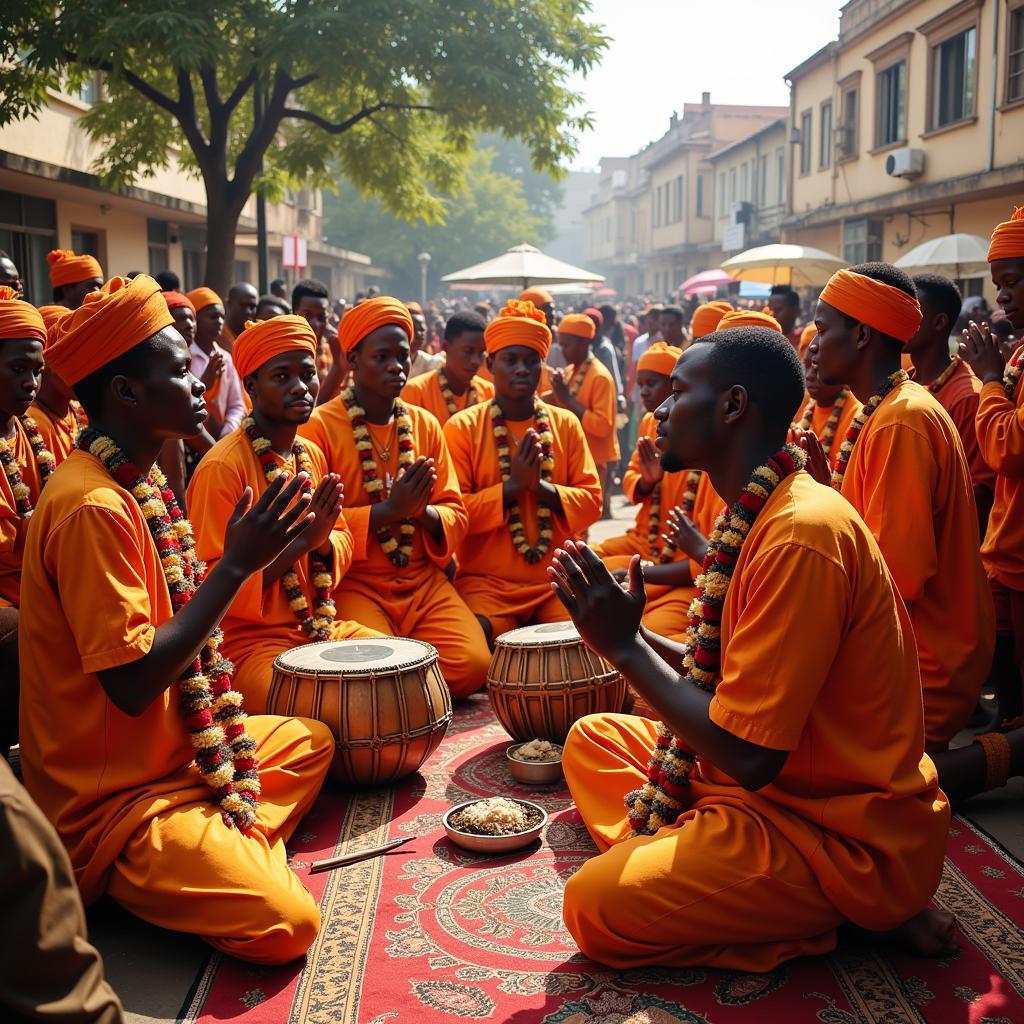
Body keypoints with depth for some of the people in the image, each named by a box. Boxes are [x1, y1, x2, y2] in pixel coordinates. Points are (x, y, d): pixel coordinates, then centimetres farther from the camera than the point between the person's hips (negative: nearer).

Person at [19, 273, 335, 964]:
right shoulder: (91, 506, -23)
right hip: (108, 799, -10)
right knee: (286, 922, -21)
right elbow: (132, 682, -27)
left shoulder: (138, 484, 7)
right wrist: (238, 563, -25)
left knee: (310, 739, 22)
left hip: (171, 749, 10)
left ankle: (240, 850, 6)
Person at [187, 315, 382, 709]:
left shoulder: (312, 455, 8)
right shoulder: (222, 467, -16)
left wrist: (324, 542, -9)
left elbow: (343, 542, 15)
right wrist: (303, 538, -23)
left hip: (322, 628, 8)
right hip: (249, 643, -7)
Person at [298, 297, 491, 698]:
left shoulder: (425, 424, 9)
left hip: (423, 579, 4)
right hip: (353, 582, -4)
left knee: (472, 665, -17)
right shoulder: (318, 426, -6)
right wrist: (388, 510, -20)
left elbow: (456, 513, 9)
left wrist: (424, 513, -14)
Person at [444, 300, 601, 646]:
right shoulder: (462, 427, -1)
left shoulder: (565, 424, 8)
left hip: (557, 579, 3)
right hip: (485, 581, -3)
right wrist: (512, 487, -17)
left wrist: (541, 487, -14)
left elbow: (591, 501, 3)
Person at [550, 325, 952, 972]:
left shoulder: (802, 534, -26)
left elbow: (748, 754, -26)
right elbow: (721, 680, 11)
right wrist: (623, 628, 3)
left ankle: (849, 917, -6)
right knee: (592, 738, 14)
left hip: (849, 840, -10)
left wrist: (627, 647, -17)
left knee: (598, 907, -20)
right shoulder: (763, 515, 6)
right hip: (784, 783, 10)